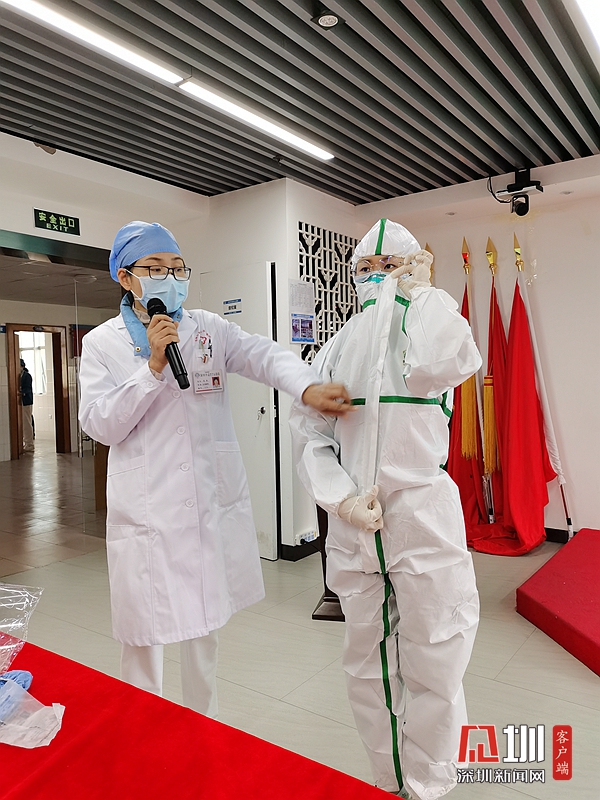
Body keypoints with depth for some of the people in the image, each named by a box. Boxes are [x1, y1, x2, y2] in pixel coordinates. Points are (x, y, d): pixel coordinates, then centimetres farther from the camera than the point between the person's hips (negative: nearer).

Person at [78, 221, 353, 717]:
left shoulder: (209, 328, 3)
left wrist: (307, 387, -35)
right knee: (144, 635, 7)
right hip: (147, 507, -2)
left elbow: (265, 355, -14)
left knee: (205, 625, 18)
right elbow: (100, 425, -8)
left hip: (213, 500, 2)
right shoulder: (102, 343, 1)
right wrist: (154, 364, -17)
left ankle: (205, 727, 42)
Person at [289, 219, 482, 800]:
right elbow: (309, 434, 3)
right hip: (353, 521, 3)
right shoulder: (336, 350, 11)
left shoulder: (426, 325, 2)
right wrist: (342, 498, -13)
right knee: (365, 663, 16)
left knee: (434, 668, 5)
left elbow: (442, 365, -24)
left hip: (422, 513, -3)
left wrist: (420, 290, -9)